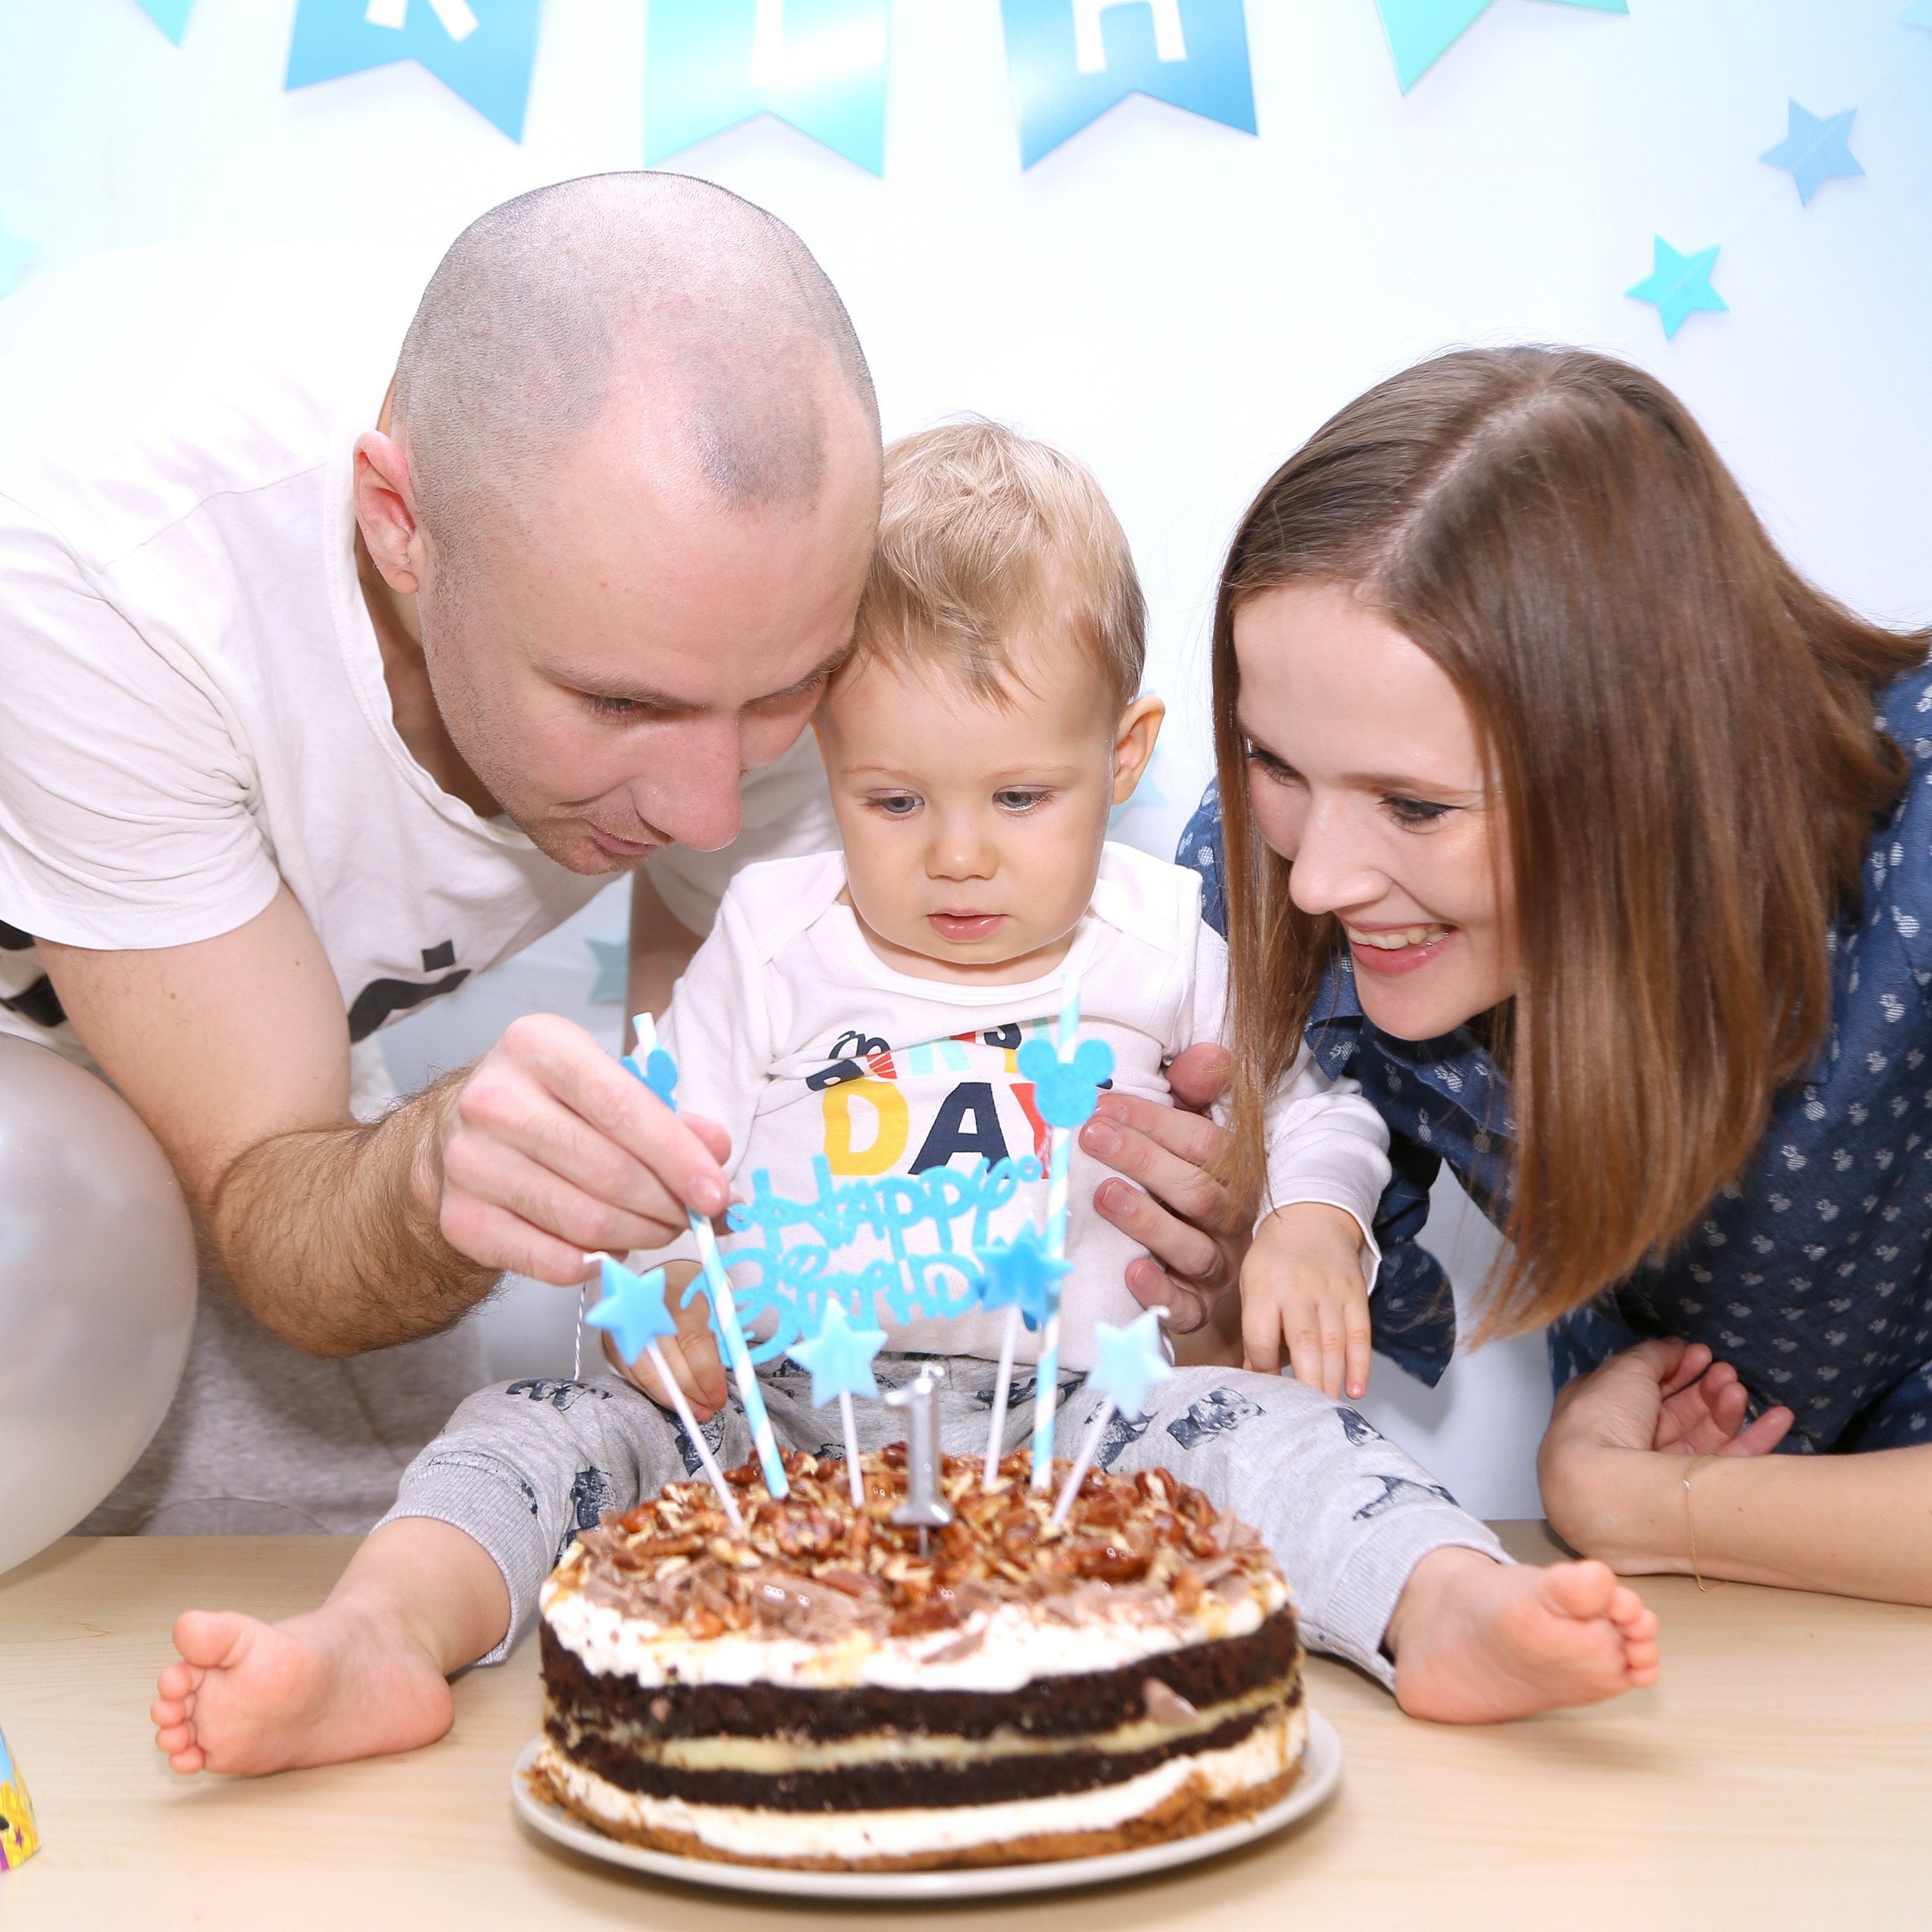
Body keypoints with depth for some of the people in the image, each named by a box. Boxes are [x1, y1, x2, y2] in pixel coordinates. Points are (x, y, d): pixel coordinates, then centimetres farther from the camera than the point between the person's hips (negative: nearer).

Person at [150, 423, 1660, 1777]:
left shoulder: (1172, 945, 7)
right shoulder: (771, 941, 7)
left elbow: (1315, 1117, 17)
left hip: (1083, 1409, 0)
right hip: (783, 1417, 1)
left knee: (1265, 1425, -27)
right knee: (550, 1425, -19)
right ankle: (383, 1635, -40)